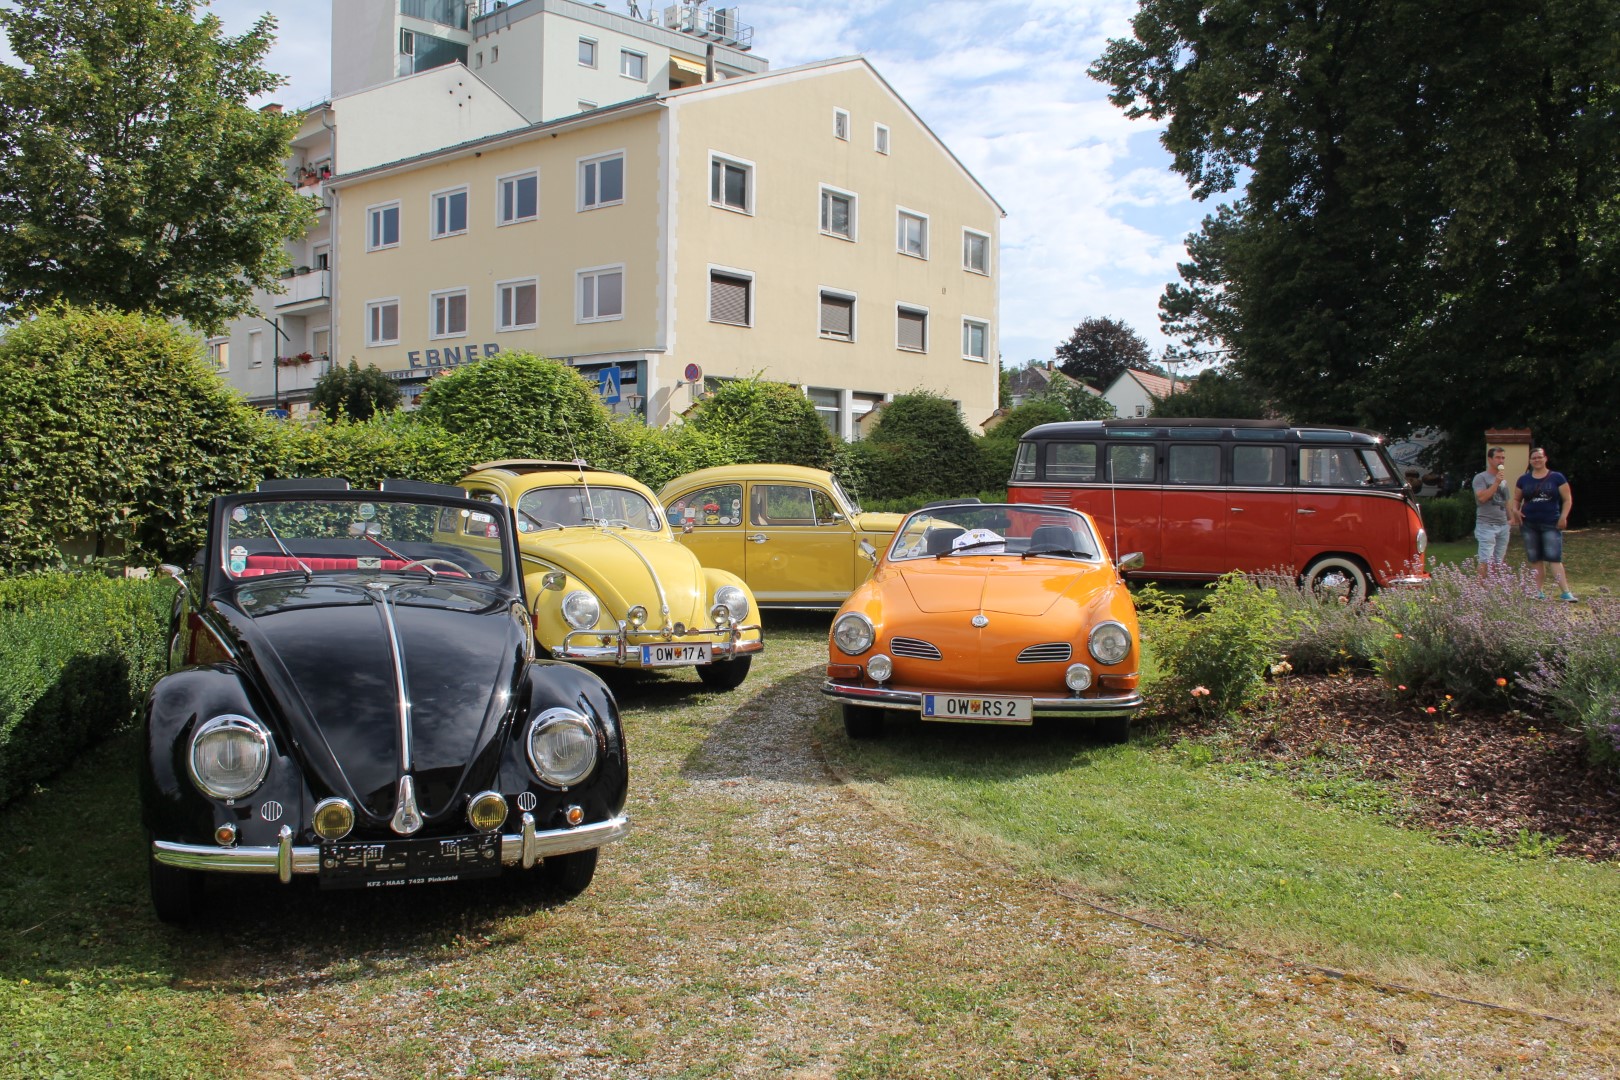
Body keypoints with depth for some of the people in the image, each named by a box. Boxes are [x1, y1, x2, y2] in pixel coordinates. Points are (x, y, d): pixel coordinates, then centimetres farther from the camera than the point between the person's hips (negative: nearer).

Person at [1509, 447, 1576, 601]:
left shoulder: (1557, 478, 3)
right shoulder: (1524, 480, 9)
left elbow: (1567, 499, 3)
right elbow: (1516, 499, 18)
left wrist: (1563, 516, -9)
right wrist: (1515, 510, -2)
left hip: (1551, 524, -3)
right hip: (1529, 524, 3)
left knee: (1554, 558, -13)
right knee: (1535, 559, 6)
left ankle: (1566, 592, -15)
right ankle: (1539, 590, 13)